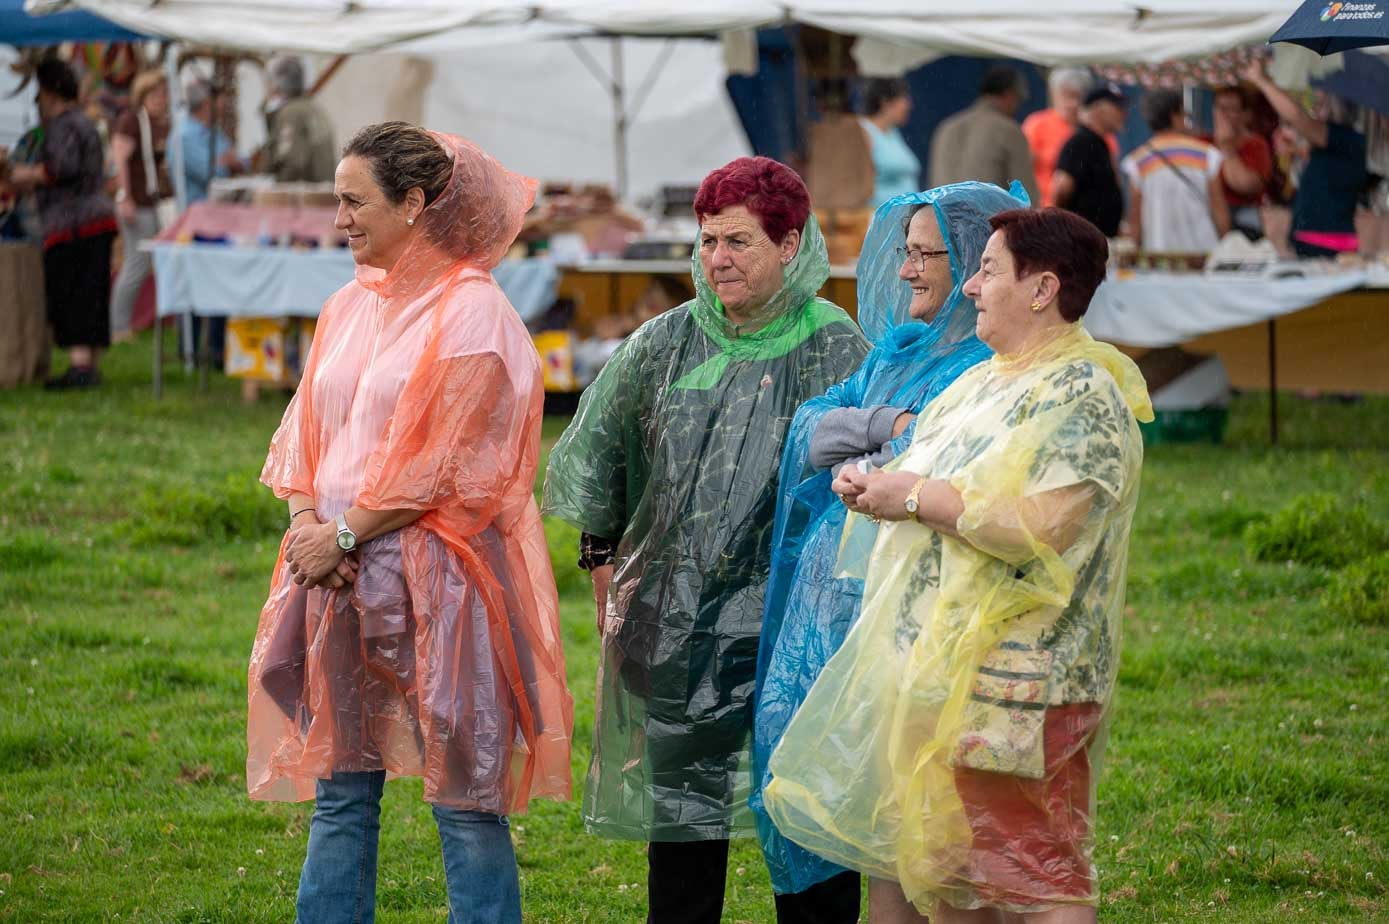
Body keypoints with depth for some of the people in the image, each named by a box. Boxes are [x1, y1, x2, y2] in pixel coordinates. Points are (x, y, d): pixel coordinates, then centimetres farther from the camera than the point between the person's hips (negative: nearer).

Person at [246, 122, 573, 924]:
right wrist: (306, 520, -4)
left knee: (464, 797, -3)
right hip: (342, 578, 7)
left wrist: (343, 534, -12)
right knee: (341, 789, 9)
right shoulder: (352, 307, 14)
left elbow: (443, 468, -14)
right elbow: (306, 433, 15)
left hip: (435, 580, -7)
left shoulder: (470, 312, -10)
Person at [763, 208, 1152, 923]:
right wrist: (874, 487, 8)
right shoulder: (985, 382, 18)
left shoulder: (1083, 396, -13)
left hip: (1016, 685, -10)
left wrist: (917, 495, -17)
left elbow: (1043, 526, -26)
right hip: (938, 672, 10)